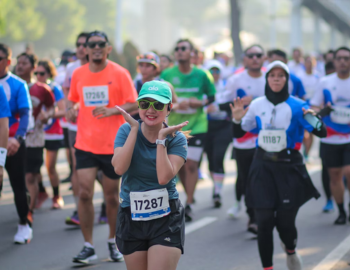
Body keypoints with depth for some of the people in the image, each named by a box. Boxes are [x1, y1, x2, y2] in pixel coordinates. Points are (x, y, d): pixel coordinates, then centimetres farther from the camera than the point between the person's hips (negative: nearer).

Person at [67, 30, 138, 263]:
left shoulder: (119, 73, -6)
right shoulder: (78, 74, 4)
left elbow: (134, 104, -7)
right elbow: (72, 100, 18)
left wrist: (112, 110, -23)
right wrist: (70, 110, -5)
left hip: (113, 145, -2)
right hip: (85, 145, 2)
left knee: (112, 196, 8)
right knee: (85, 193, -8)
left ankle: (113, 242, 28)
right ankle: (88, 247, 2)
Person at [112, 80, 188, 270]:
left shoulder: (176, 139, -6)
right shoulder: (127, 131, -2)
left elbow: (164, 177, -22)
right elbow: (119, 168, -19)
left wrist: (161, 138, -19)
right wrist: (134, 130, -16)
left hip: (166, 219, -2)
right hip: (131, 218, 2)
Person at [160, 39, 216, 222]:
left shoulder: (201, 74, -2)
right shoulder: (167, 74, -1)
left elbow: (213, 96, 8)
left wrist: (201, 102, -12)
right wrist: (175, 104, -20)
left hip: (196, 125, -2)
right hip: (174, 126, 2)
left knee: (191, 164, -11)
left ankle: (188, 205, -8)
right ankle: (190, 195, 32)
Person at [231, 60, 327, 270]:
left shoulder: (296, 106, -6)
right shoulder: (257, 105, 4)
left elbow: (322, 133, -12)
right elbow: (239, 134, 13)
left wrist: (313, 118, -32)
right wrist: (237, 120, -8)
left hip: (290, 168, -2)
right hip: (263, 167, 2)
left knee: (285, 221, 0)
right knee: (265, 221, -4)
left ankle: (291, 250, 34)